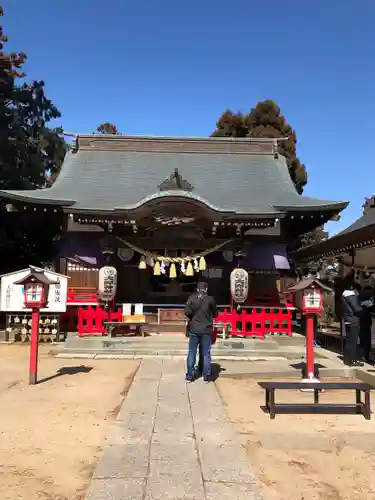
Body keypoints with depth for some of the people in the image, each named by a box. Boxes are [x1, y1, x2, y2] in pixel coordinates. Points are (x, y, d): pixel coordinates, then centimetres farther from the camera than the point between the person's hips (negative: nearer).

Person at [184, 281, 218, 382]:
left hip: (194, 329, 1)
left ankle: (190, 376, 11)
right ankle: (206, 376, 12)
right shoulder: (210, 299, -4)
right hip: (206, 330, 0)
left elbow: (187, 312, -10)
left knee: (192, 353, 8)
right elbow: (215, 314, 3)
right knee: (206, 353, 7)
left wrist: (192, 317, 9)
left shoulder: (192, 298, -3)